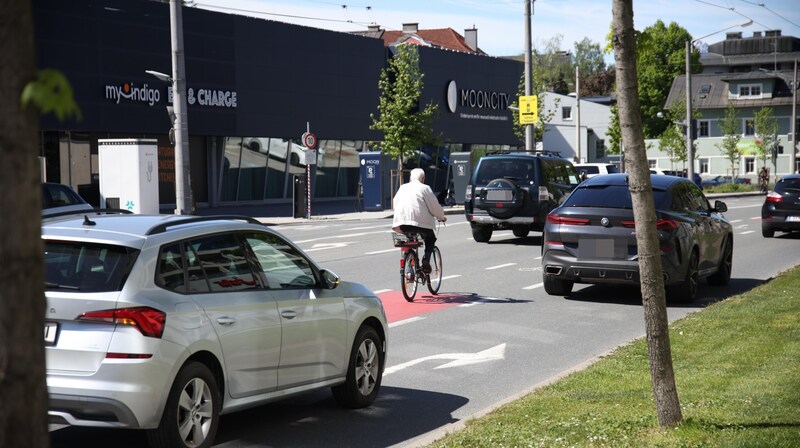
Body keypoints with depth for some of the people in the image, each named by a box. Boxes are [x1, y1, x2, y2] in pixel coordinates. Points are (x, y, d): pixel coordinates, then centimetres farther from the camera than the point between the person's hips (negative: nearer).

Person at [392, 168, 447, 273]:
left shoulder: (402, 187, 17)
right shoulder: (424, 188, 3)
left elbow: (395, 204, 22)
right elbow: (434, 206, 3)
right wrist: (441, 217, 21)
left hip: (401, 223, 4)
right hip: (419, 222, -4)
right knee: (430, 238, 20)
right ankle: (426, 259, 1)